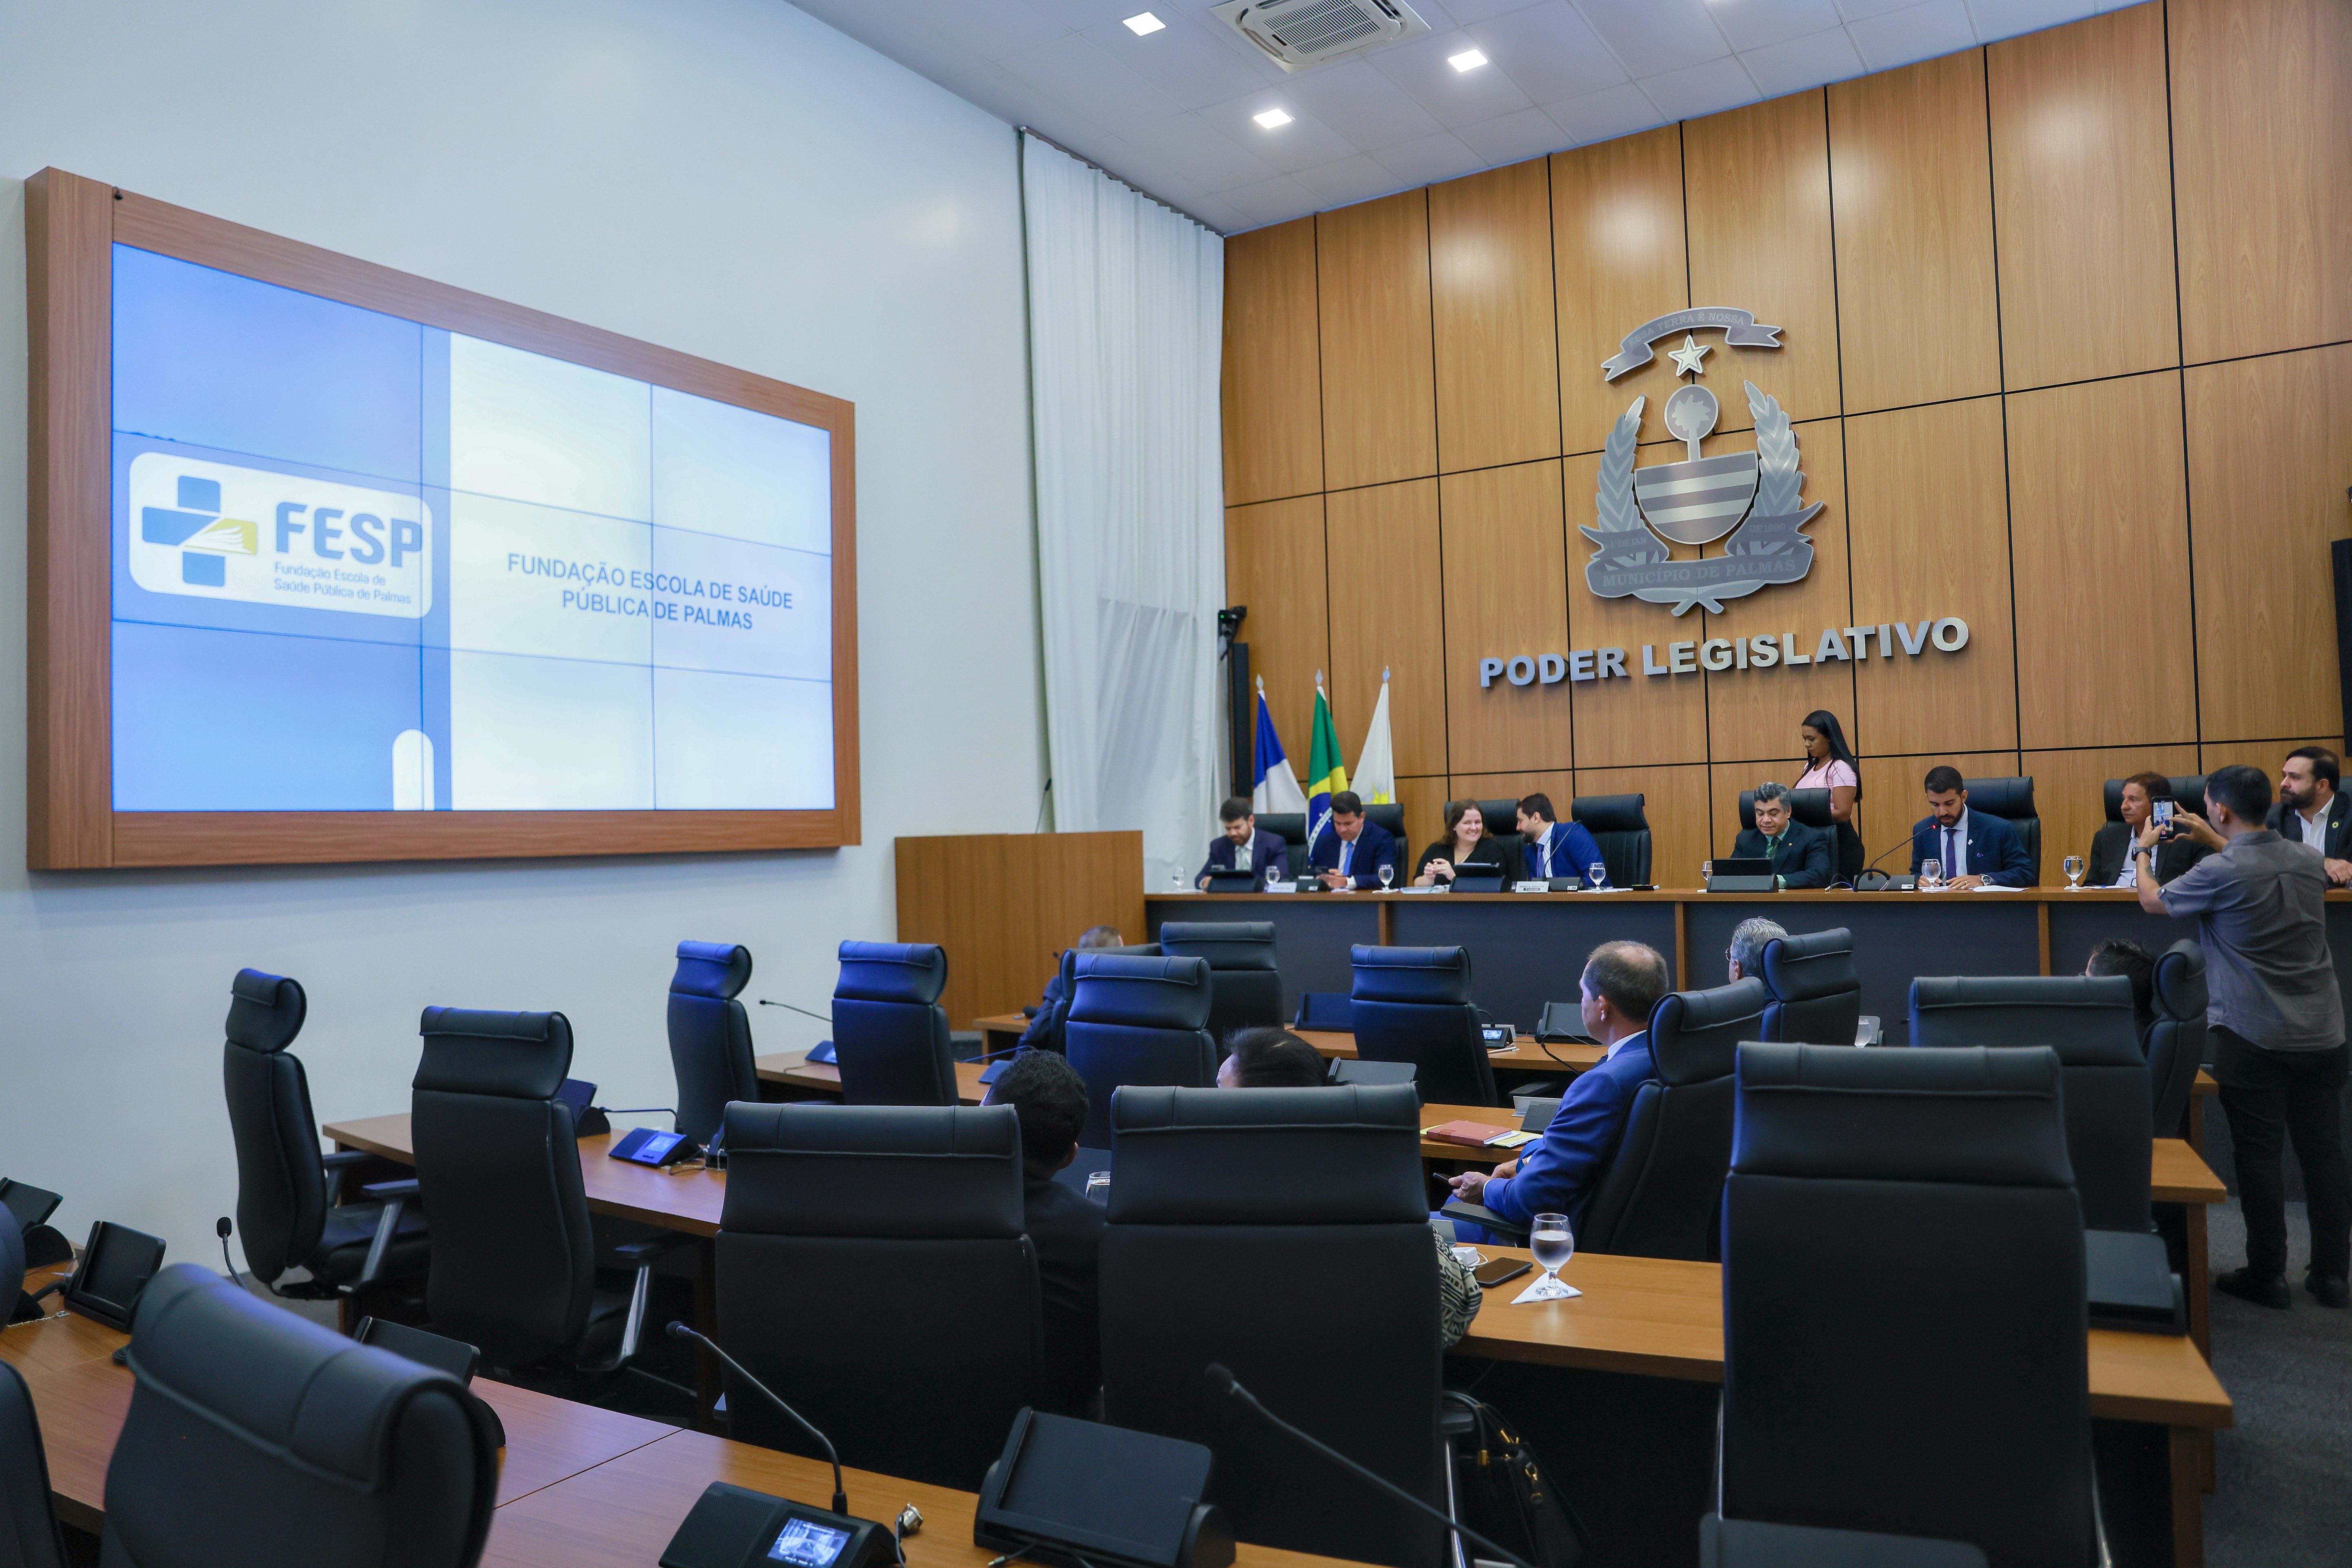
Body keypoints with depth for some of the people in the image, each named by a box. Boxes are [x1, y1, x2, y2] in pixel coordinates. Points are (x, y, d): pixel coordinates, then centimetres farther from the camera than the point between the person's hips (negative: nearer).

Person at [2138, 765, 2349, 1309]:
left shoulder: (2218, 873, -16)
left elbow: (2153, 901, 3)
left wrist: (2142, 852, 20)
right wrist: (2216, 841, 31)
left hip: (2254, 1039, -5)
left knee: (2259, 1155, 3)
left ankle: (2267, 1274, 11)